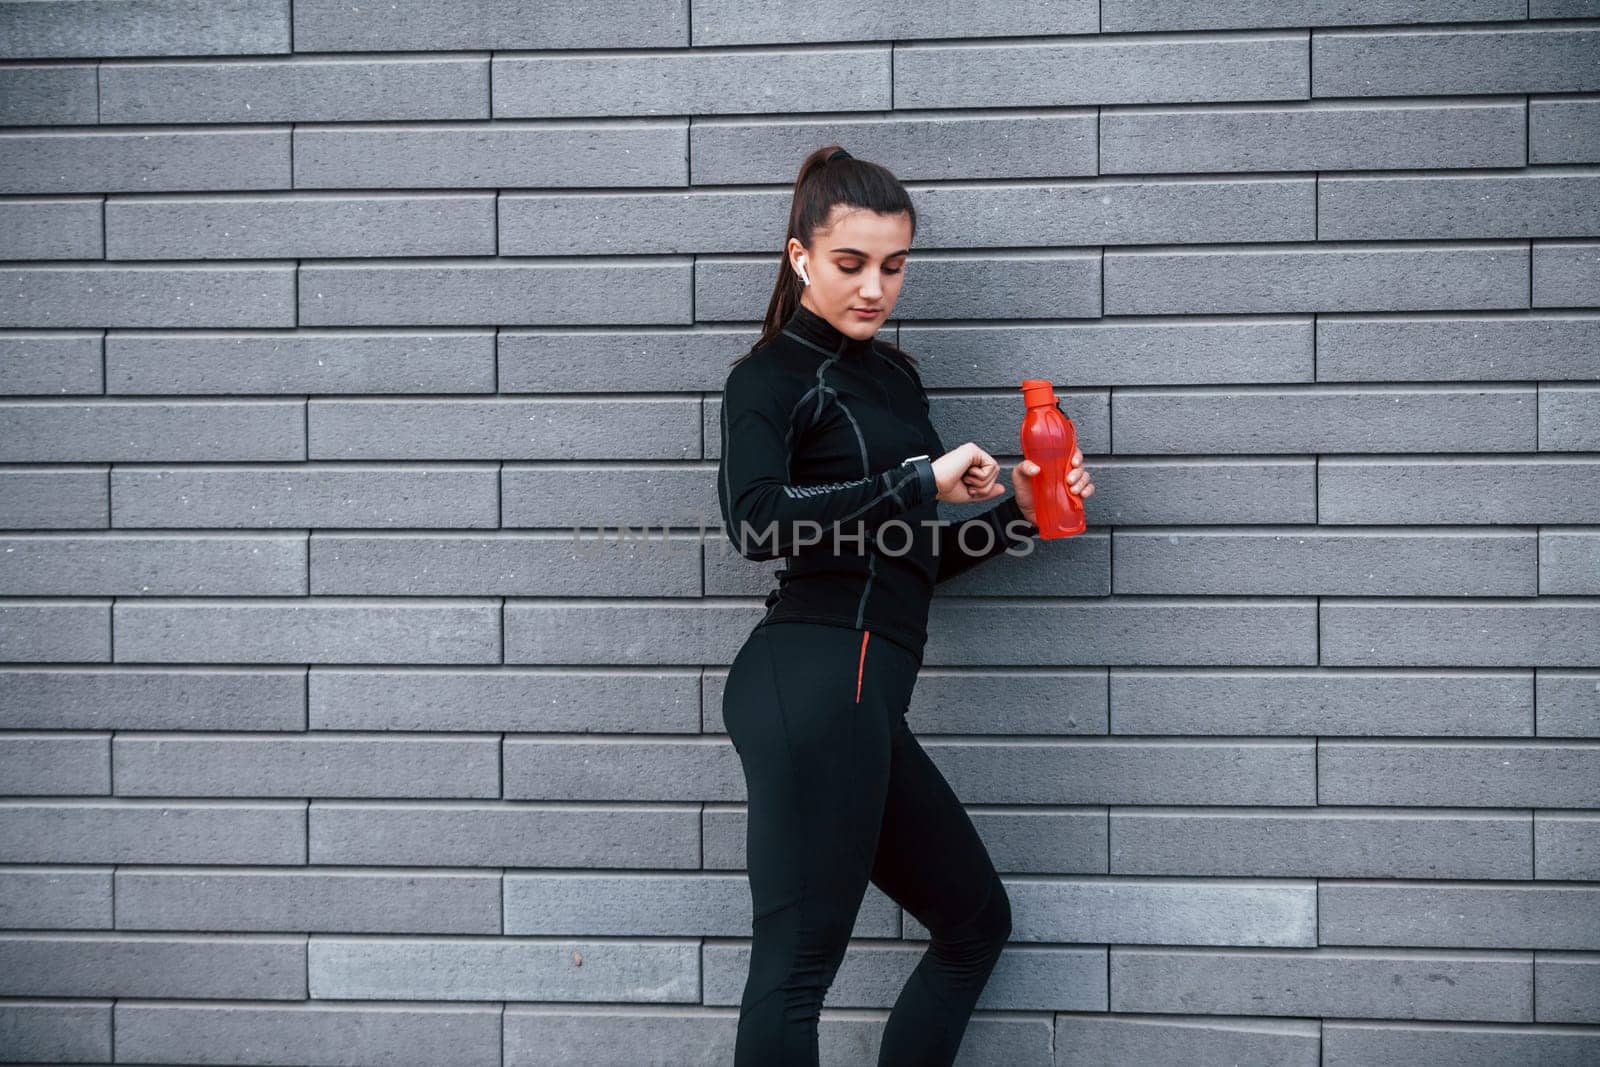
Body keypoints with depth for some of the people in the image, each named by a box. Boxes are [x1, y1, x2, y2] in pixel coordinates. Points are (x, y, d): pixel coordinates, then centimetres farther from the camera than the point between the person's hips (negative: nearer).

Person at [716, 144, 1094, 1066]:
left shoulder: (894, 374, 22)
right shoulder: (772, 376, -2)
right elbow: (756, 521, -21)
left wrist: (1017, 509, 13)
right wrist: (921, 480, -18)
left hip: (862, 695, 9)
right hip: (815, 677, -9)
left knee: (976, 919, 18)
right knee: (797, 963, -9)